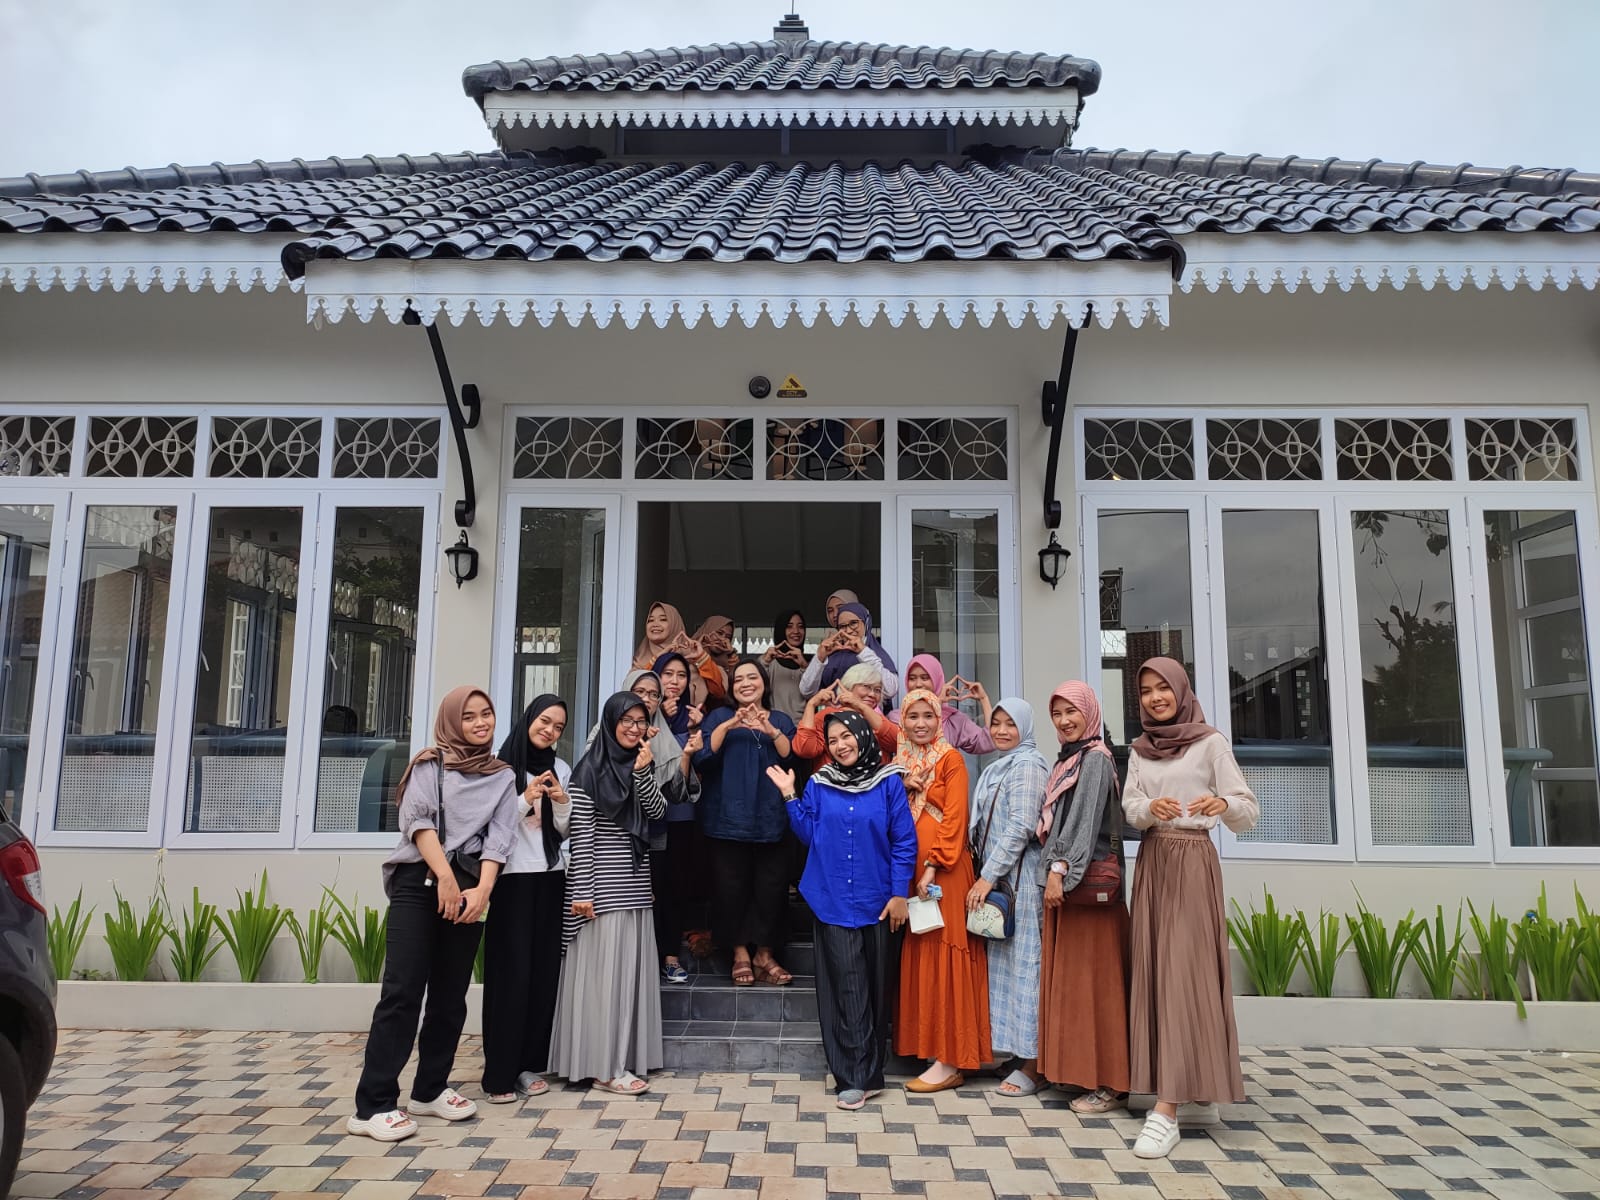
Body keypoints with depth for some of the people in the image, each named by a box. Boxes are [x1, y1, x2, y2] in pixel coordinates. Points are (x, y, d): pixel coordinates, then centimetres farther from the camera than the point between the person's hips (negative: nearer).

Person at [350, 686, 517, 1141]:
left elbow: (498, 835, 3)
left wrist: (483, 889, -11)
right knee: (403, 990, -10)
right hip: (419, 881, -3)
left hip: (468, 887, 4)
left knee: (451, 994, 8)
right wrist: (444, 875, -16)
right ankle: (374, 1105, -7)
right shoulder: (431, 763, 6)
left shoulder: (503, 777, 14)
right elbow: (418, 818, -6)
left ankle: (430, 1089, 21)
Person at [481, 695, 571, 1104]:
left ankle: (530, 1064, 13)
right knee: (510, 972, -5)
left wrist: (560, 801, -8)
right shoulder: (501, 766, -4)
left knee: (544, 969, 4)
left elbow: (565, 831, 10)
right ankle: (499, 1073, 2)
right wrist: (526, 799, -19)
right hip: (512, 877, -4)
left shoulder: (560, 770, 10)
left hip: (550, 877, 4)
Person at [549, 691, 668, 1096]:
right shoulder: (590, 769, -8)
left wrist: (643, 772, -14)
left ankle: (625, 1058, 18)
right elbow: (580, 835, -11)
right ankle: (604, 1067, 3)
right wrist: (581, 891, -15)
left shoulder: (641, 765, 12)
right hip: (602, 882, -7)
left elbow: (658, 811, 0)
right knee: (603, 969, -3)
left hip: (635, 882, 7)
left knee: (631, 967, 9)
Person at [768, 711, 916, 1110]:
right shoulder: (819, 784, 5)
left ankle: (865, 1072, 21)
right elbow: (808, 834, 3)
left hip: (876, 901, 0)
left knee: (874, 984, 8)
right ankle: (856, 1076, 6)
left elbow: (904, 841, -2)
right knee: (847, 986, -2)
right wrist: (790, 797, -4)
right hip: (832, 901, 1)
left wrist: (899, 893, -6)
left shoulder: (889, 782, -2)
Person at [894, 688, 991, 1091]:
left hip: (943, 871, -6)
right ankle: (927, 1048, 17)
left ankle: (950, 1061, 2)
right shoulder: (900, 763, 13)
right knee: (918, 957, 9)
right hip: (908, 868, 6)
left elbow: (955, 817, -11)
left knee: (944, 956, -4)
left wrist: (933, 866, -16)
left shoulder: (951, 759, -4)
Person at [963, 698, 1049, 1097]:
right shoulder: (997, 768, 17)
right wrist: (984, 875, 11)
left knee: (1023, 962, -5)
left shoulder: (1028, 765, -10)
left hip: (1020, 879, -9)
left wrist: (988, 876, -17)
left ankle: (1032, 1066, 0)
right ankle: (1012, 1050, 19)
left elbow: (1021, 827, -17)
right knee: (1003, 960, 11)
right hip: (994, 877, 9)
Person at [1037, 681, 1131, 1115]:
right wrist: (1053, 871, 11)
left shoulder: (1095, 759, -10)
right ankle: (1077, 1069, 21)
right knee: (1067, 977, 12)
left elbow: (1085, 820, -18)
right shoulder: (1067, 760, 16)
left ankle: (1109, 1083, 2)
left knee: (1092, 978, -5)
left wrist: (1061, 871, -22)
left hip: (1087, 881, -9)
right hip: (1062, 878, 9)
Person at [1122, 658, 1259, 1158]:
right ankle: (1201, 1094, 17)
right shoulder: (1140, 751, 10)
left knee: (1183, 972, -9)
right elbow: (1129, 810, 3)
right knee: (1155, 970, 5)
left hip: (1192, 861, -6)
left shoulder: (1210, 743, -4)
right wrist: (1152, 808, -19)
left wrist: (1225, 804, -30)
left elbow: (1249, 811, -8)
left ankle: (1167, 1110, -10)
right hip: (1151, 862, 6)